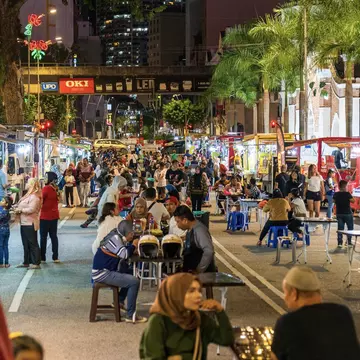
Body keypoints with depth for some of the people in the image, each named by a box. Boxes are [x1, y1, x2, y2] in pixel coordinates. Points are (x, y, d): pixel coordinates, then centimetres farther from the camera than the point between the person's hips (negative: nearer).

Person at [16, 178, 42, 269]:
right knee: (26, 244, 15)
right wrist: (18, 210, 3)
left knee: (33, 244, -4)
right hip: (24, 223, 10)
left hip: (30, 224, -10)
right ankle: (26, 262, 23)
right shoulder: (28, 195, 16)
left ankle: (36, 263, 0)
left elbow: (31, 209, -23)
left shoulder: (34, 197, -15)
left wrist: (20, 210, -13)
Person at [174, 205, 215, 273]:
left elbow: (209, 251, -29)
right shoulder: (190, 230, 8)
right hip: (191, 272, 8)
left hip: (204, 273, -8)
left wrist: (199, 270, -23)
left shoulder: (199, 230, -19)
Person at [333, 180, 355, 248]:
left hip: (339, 213, 4)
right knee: (350, 228, 11)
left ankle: (339, 243, 4)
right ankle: (349, 242, 9)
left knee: (340, 228, 8)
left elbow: (334, 201, 13)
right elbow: (353, 201, -15)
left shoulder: (336, 194, 0)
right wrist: (350, 195, -3)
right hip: (348, 213, -4)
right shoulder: (347, 194, -16)